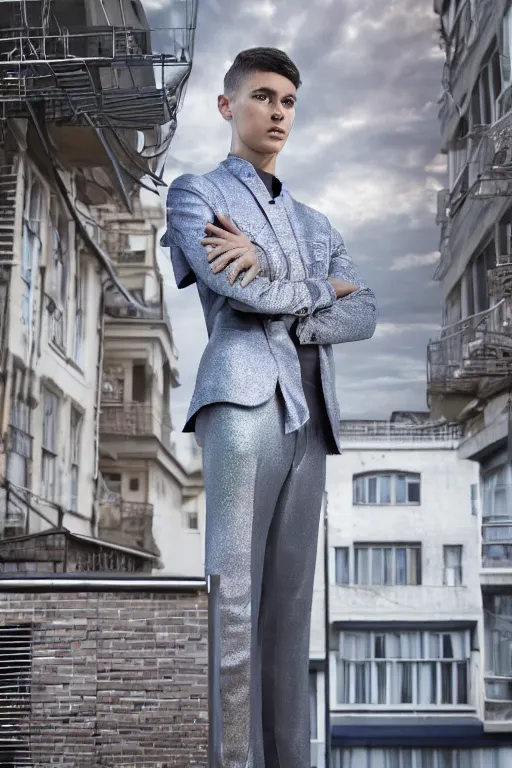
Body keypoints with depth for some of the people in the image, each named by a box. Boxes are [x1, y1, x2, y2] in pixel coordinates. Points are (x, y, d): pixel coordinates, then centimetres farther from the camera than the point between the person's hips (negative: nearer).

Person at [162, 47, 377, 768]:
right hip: (244, 398, -5)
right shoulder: (195, 193, 13)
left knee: (289, 606, 3)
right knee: (233, 599, -11)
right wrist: (320, 290, 8)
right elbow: (237, 290, -7)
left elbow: (364, 314, 11)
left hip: (309, 414, 6)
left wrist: (274, 282, -4)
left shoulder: (315, 223, 29)